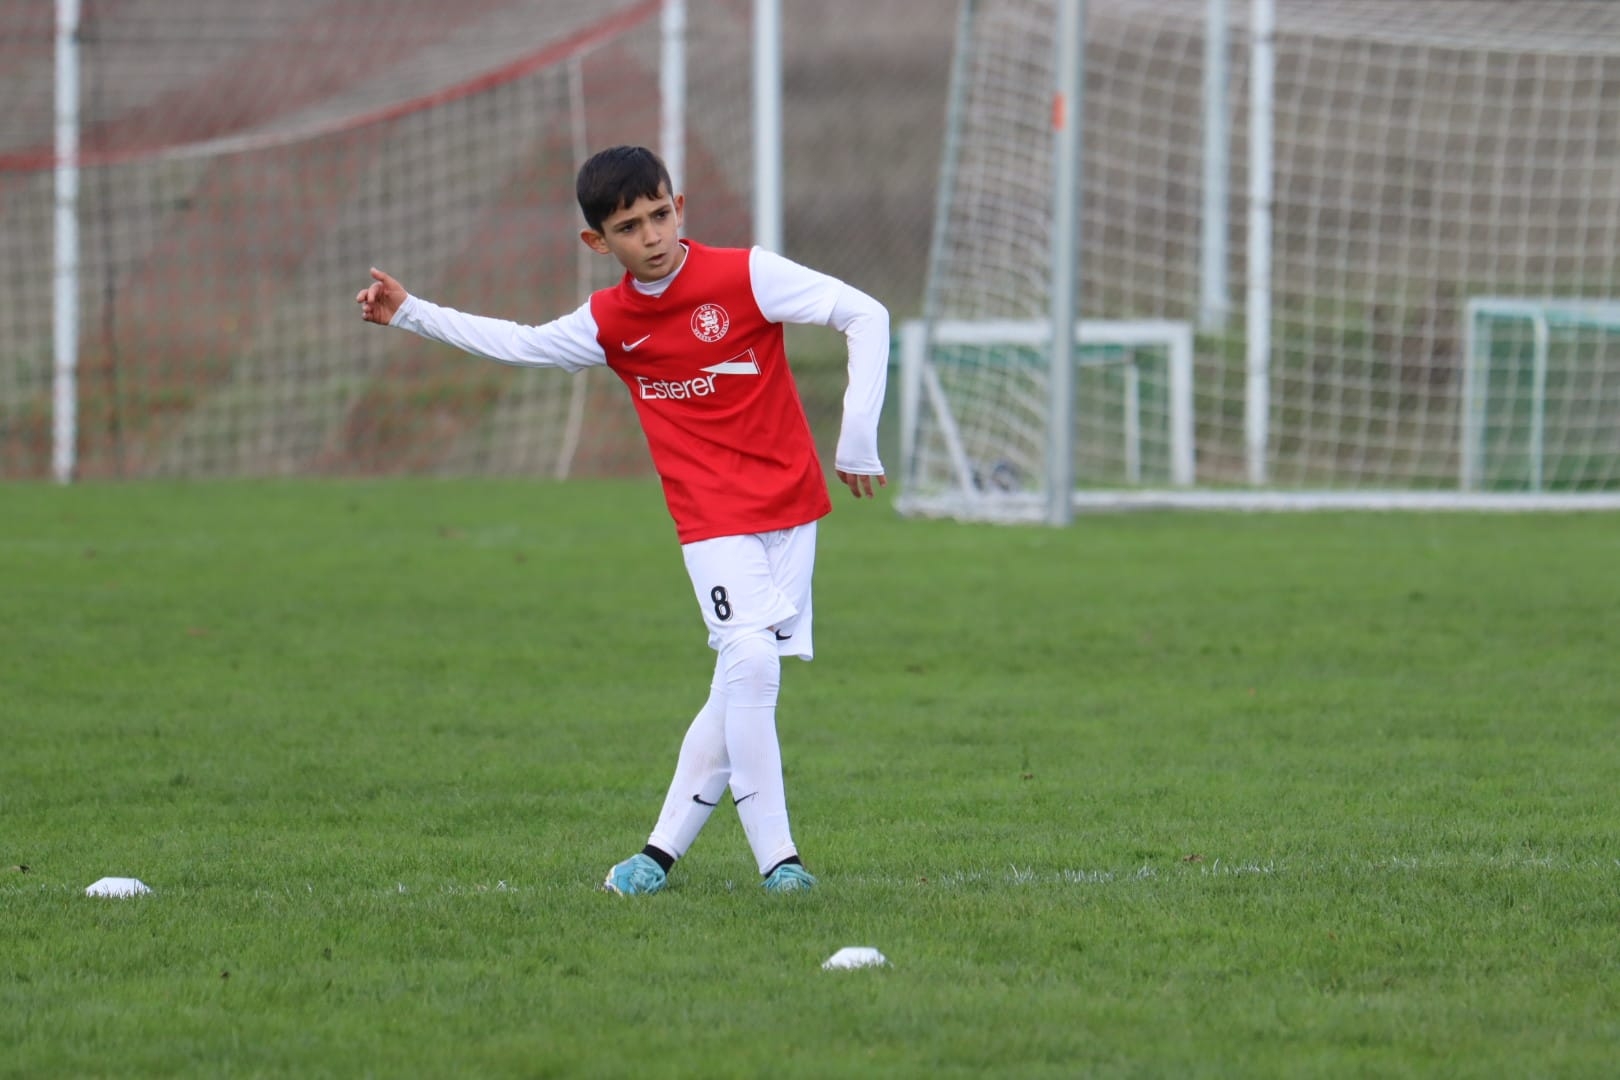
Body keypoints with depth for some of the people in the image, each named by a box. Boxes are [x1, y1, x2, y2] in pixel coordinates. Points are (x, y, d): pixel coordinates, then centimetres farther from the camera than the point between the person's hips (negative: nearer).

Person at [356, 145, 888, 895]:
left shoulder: (747, 276, -9)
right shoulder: (607, 323, 3)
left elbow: (865, 316, -10)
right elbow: (521, 345, 22)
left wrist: (857, 436, -11)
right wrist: (411, 316, 23)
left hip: (791, 508, -1)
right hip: (712, 519, 1)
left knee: (740, 690, 0)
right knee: (749, 660, -19)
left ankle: (664, 849, 12)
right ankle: (775, 856, -15)